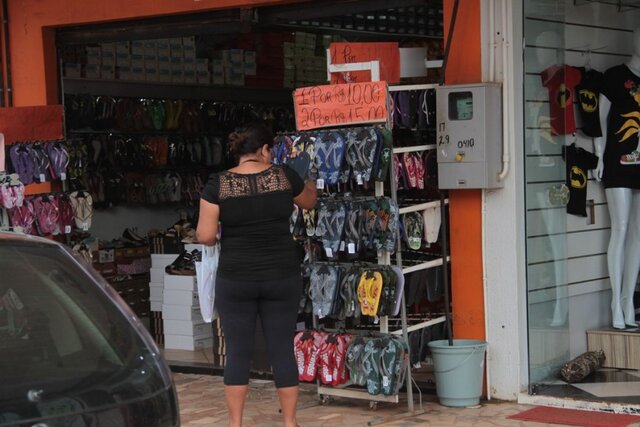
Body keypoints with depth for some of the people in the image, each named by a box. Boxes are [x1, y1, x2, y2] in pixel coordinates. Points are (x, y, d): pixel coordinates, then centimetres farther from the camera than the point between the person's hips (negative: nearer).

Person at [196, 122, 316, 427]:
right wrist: (310, 181, 41)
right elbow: (309, 201, 19)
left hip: (235, 280, -1)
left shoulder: (218, 184, -6)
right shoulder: (283, 176, -2)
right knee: (282, 350, 8)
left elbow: (205, 236, -9)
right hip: (281, 278, 1)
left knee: (238, 351, 7)